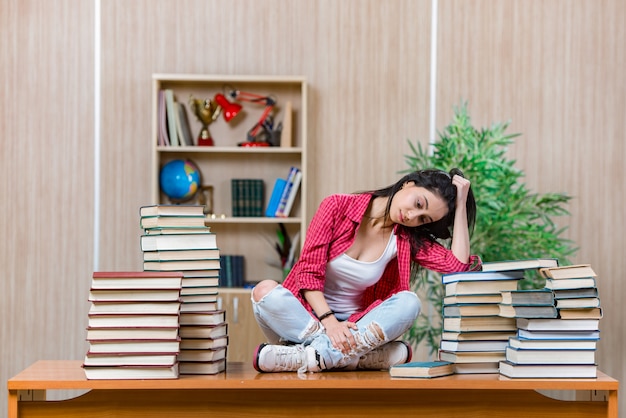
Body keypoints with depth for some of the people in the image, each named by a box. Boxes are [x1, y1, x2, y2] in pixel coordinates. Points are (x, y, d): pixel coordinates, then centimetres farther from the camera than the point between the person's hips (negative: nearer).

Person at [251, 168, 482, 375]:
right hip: (304, 315, -2)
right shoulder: (338, 206, -7)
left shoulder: (407, 239, 3)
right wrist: (329, 321, -26)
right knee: (265, 290, -33)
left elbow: (458, 264, -12)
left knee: (409, 302, -25)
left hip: (353, 325, 2)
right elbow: (308, 271, -11)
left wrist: (461, 204, -8)